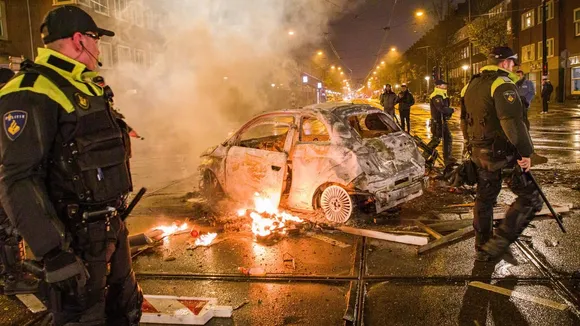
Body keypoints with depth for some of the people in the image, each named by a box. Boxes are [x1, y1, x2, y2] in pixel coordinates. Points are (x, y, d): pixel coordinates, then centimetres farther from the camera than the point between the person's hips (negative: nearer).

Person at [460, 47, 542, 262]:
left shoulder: (471, 85, 15)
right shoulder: (502, 84, -14)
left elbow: (464, 121, 22)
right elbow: (512, 121, -24)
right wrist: (526, 152, -20)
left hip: (479, 153, 9)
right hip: (502, 152, -9)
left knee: (484, 199, 17)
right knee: (530, 198, 1)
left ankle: (482, 248, 26)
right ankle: (498, 244, -3)